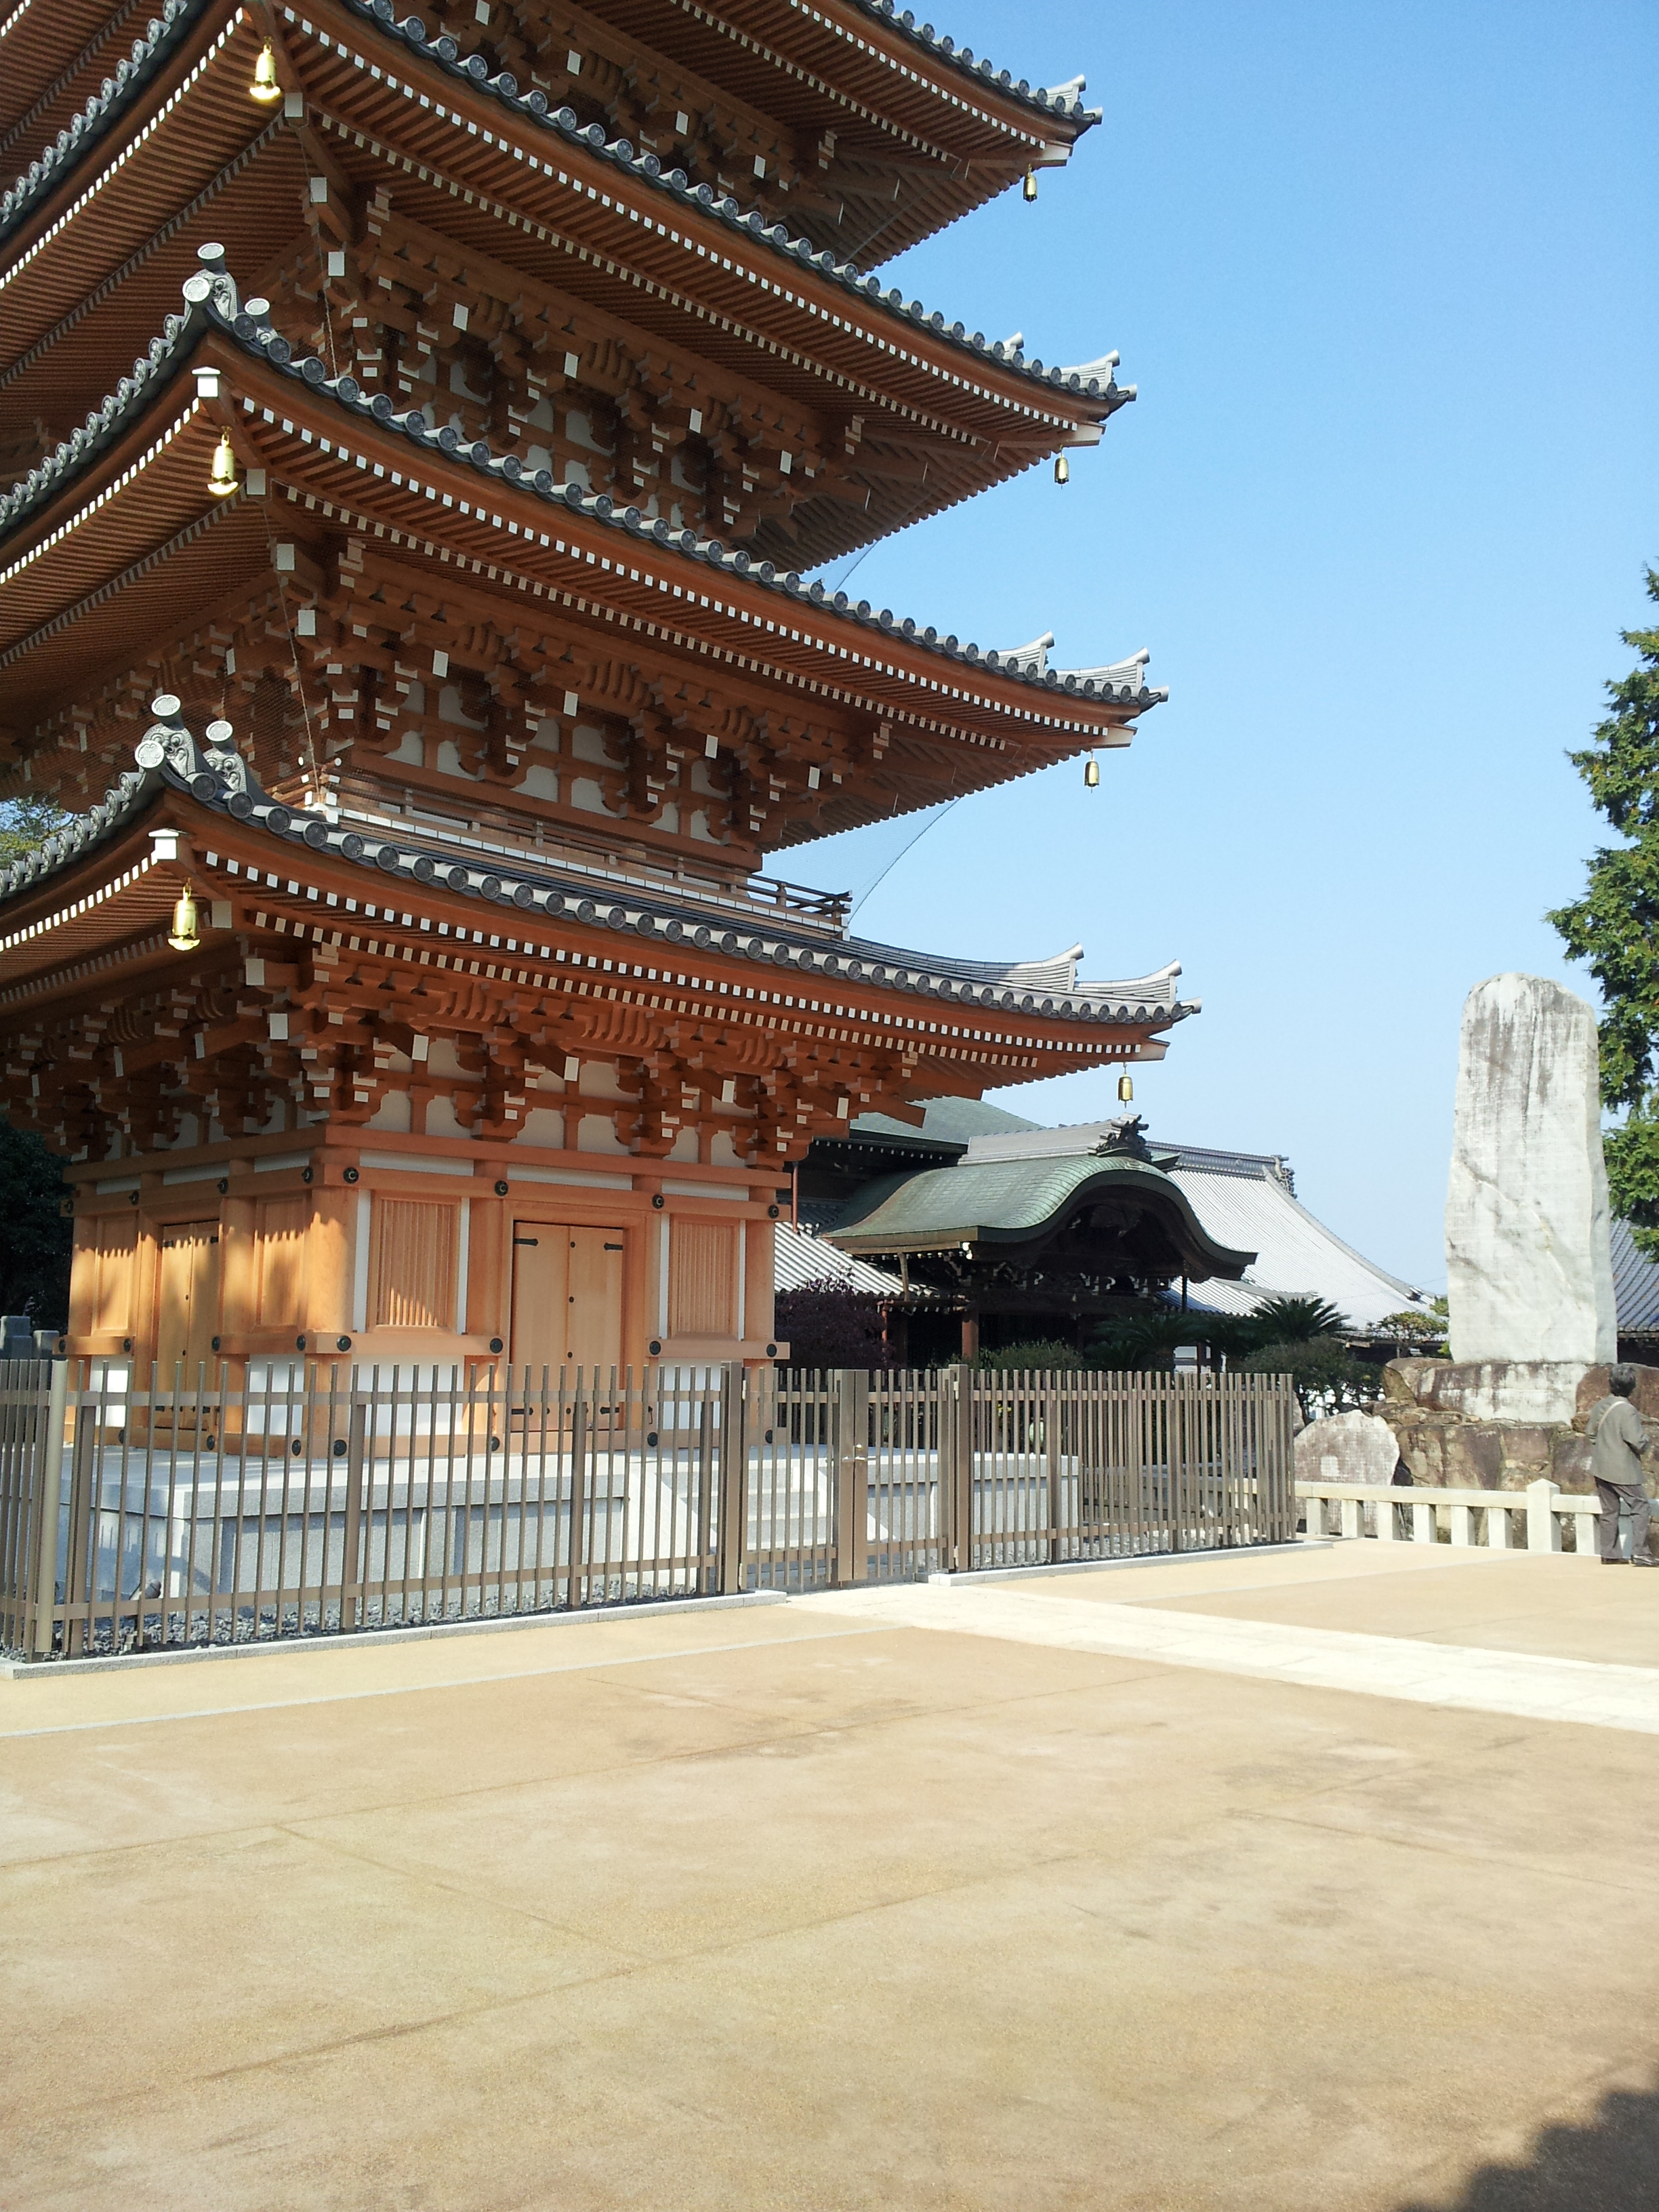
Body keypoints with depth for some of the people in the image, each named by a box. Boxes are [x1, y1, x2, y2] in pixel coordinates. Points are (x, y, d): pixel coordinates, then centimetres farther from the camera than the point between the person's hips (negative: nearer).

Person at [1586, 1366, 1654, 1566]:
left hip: (1601, 1467, 7)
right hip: (1623, 1470, -7)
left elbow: (1591, 1432, 17)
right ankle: (1639, 1553, -6)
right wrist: (1643, 1442, 0)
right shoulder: (1628, 1411, -17)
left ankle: (1609, 1553, 13)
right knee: (1641, 1508, -1)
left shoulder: (1600, 1406, 6)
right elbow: (1636, 1442, -20)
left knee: (1610, 1510, 12)